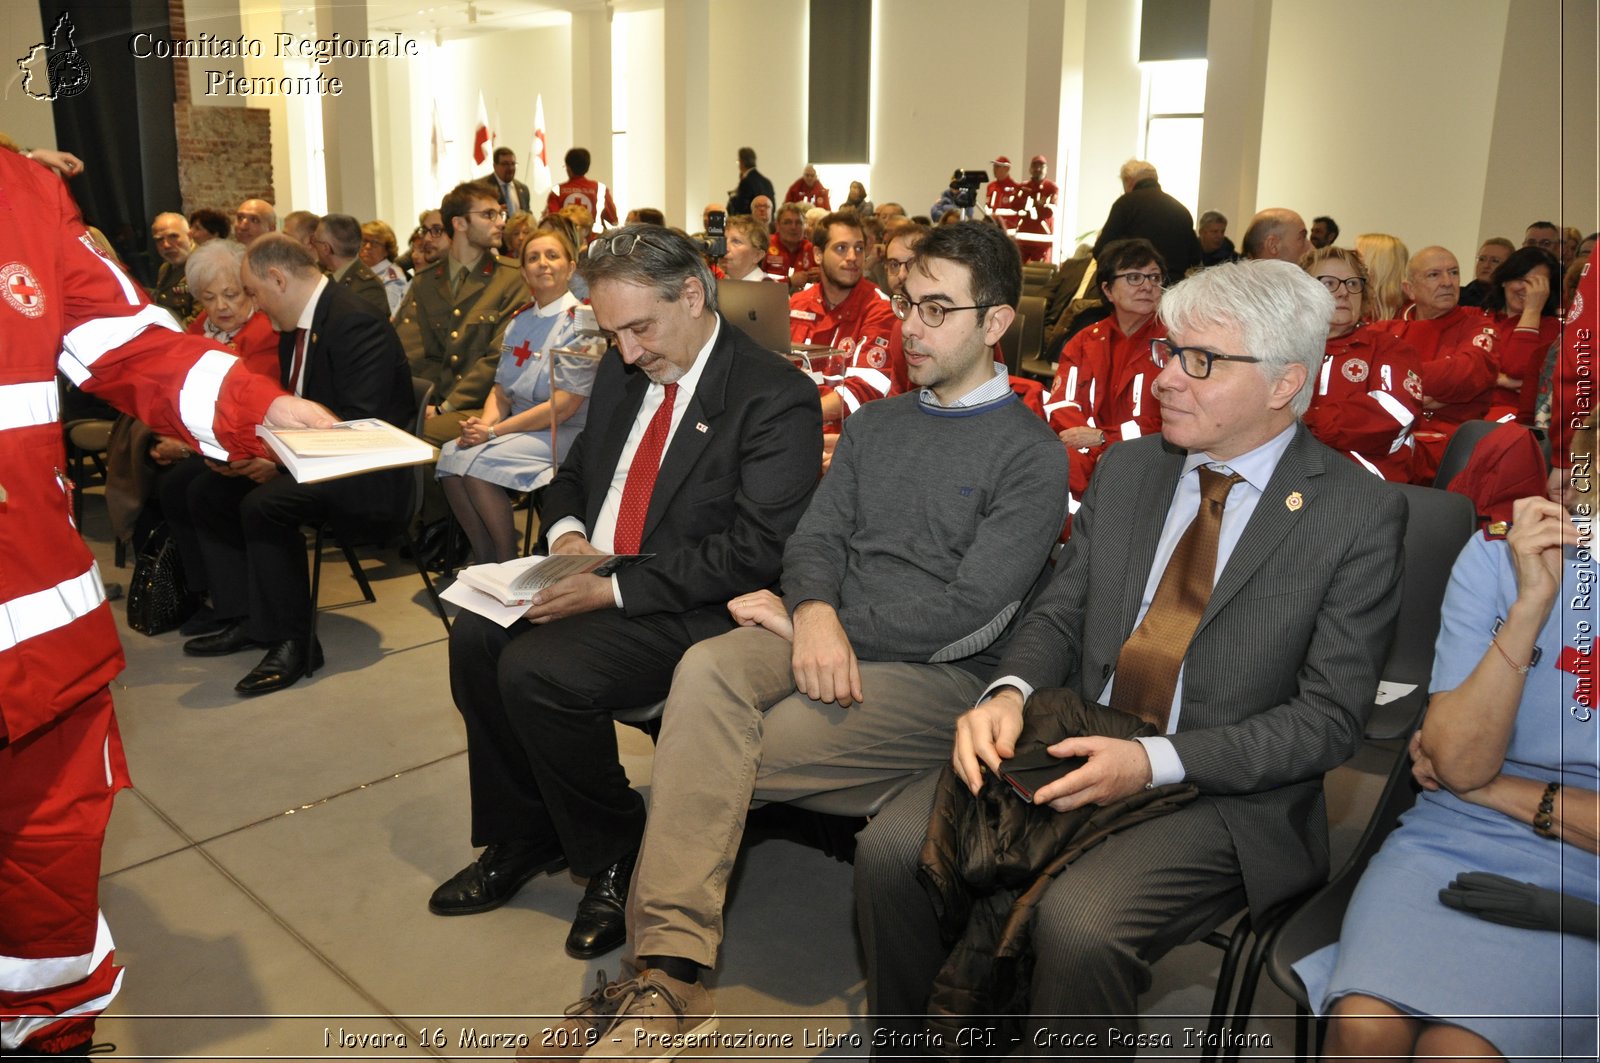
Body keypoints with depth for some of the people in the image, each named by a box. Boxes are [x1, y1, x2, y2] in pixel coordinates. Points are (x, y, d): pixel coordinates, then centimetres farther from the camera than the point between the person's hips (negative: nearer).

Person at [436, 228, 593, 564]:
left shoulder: (581, 322, -11)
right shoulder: (519, 321, 12)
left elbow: (564, 406, -17)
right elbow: (501, 390, 14)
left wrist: (494, 431, -17)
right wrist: (483, 424, -9)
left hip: (563, 435, -7)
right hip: (517, 428, 7)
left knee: (478, 462, -26)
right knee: (450, 455, -17)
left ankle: (509, 563, -8)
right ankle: (485, 562, -6)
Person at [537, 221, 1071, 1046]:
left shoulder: (1031, 456, -2)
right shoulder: (872, 426, 19)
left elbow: (970, 612, -11)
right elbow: (815, 537, 10)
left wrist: (821, 624, -9)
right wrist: (816, 615, -14)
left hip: (938, 676, -5)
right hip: (829, 638, 5)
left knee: (711, 760, -25)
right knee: (706, 670, -29)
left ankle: (668, 969, -9)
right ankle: (667, 972, -27)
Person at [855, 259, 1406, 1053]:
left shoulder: (1359, 515, -7)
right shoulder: (1127, 468, 9)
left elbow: (1328, 719, -10)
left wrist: (1154, 763, -21)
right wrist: (1008, 694, -12)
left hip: (1226, 792, -4)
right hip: (1078, 751, 5)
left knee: (1080, 921, -32)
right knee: (890, 846, -15)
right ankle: (904, 1045, 9)